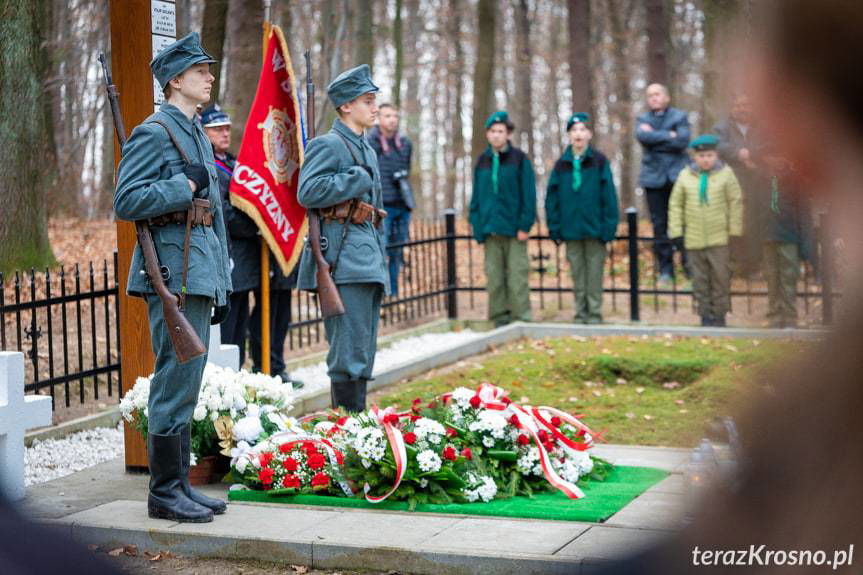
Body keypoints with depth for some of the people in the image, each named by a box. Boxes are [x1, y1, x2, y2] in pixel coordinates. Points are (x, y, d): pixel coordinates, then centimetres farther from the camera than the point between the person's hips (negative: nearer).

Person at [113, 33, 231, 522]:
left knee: (186, 385, 12)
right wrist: (186, 184, -17)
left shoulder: (198, 135, 20)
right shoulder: (155, 132, -8)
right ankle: (165, 493, -1)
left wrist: (221, 283, 20)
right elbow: (127, 202, -16)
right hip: (173, 270, -9)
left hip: (201, 271, 9)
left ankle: (180, 485, 18)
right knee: (176, 383, -7)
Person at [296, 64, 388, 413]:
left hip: (368, 265, 10)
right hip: (345, 264, -9)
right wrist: (358, 178, -13)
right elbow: (308, 192, -22)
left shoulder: (367, 150, 22)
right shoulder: (329, 145, -6)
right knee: (350, 357, -11)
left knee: (363, 357, 11)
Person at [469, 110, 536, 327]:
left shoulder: (519, 159, 0)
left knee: (517, 276, -4)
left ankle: (521, 317, 1)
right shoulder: (482, 161, 11)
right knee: (494, 277, 5)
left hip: (513, 229, -4)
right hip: (490, 228, 4)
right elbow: (476, 196, 13)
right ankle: (500, 317, 12)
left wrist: (524, 226, -9)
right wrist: (477, 226, 4)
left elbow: (528, 194, -3)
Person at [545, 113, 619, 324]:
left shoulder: (599, 162, -2)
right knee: (577, 273, 8)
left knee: (594, 272, 2)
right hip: (571, 230, 3)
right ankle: (581, 313, 15)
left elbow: (609, 196, -5)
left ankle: (595, 312, 9)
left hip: (594, 228, -2)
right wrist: (555, 228, 0)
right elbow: (552, 198, 6)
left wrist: (609, 228, -10)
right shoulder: (561, 164, 6)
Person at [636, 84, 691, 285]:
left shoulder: (679, 116, 8)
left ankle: (690, 267, -3)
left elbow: (683, 141, -9)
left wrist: (654, 137, -5)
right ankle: (665, 270, 8)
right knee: (659, 224, 1)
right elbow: (642, 136, -8)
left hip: (677, 176, -2)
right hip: (654, 177, 2)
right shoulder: (643, 119, 15)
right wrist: (669, 135, -10)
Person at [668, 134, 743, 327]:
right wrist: (676, 231, 1)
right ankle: (705, 314, 12)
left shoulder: (725, 174, 0)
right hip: (694, 238, 2)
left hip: (718, 237, -2)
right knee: (700, 279, 5)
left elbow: (736, 202, 2)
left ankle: (719, 314, 8)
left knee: (720, 276, -2)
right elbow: (675, 204, 8)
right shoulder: (685, 176, 5)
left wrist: (734, 230, -2)